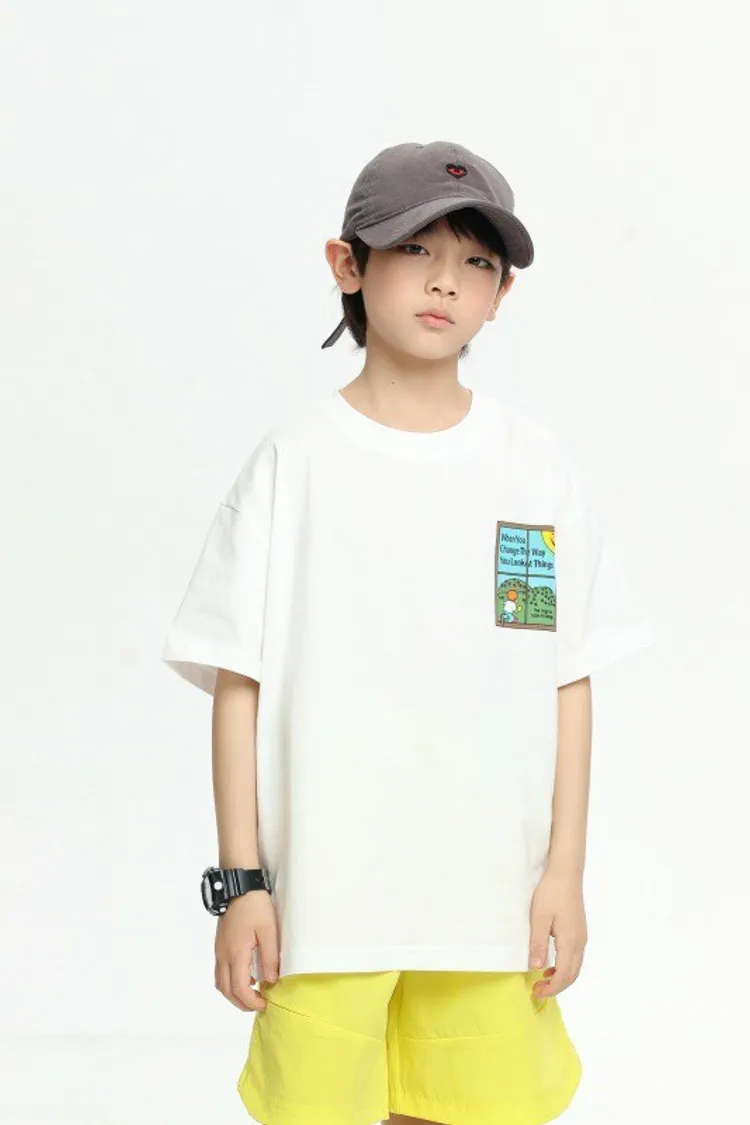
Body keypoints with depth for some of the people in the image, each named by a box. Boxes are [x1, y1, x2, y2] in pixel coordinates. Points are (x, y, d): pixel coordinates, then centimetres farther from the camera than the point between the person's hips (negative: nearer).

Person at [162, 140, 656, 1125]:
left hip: (492, 896, 2)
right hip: (321, 895, -1)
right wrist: (240, 881, -4)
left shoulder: (538, 464, 3)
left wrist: (565, 870, 3)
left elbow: (571, 683, 5)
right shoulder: (295, 459, -2)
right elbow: (238, 684, -2)